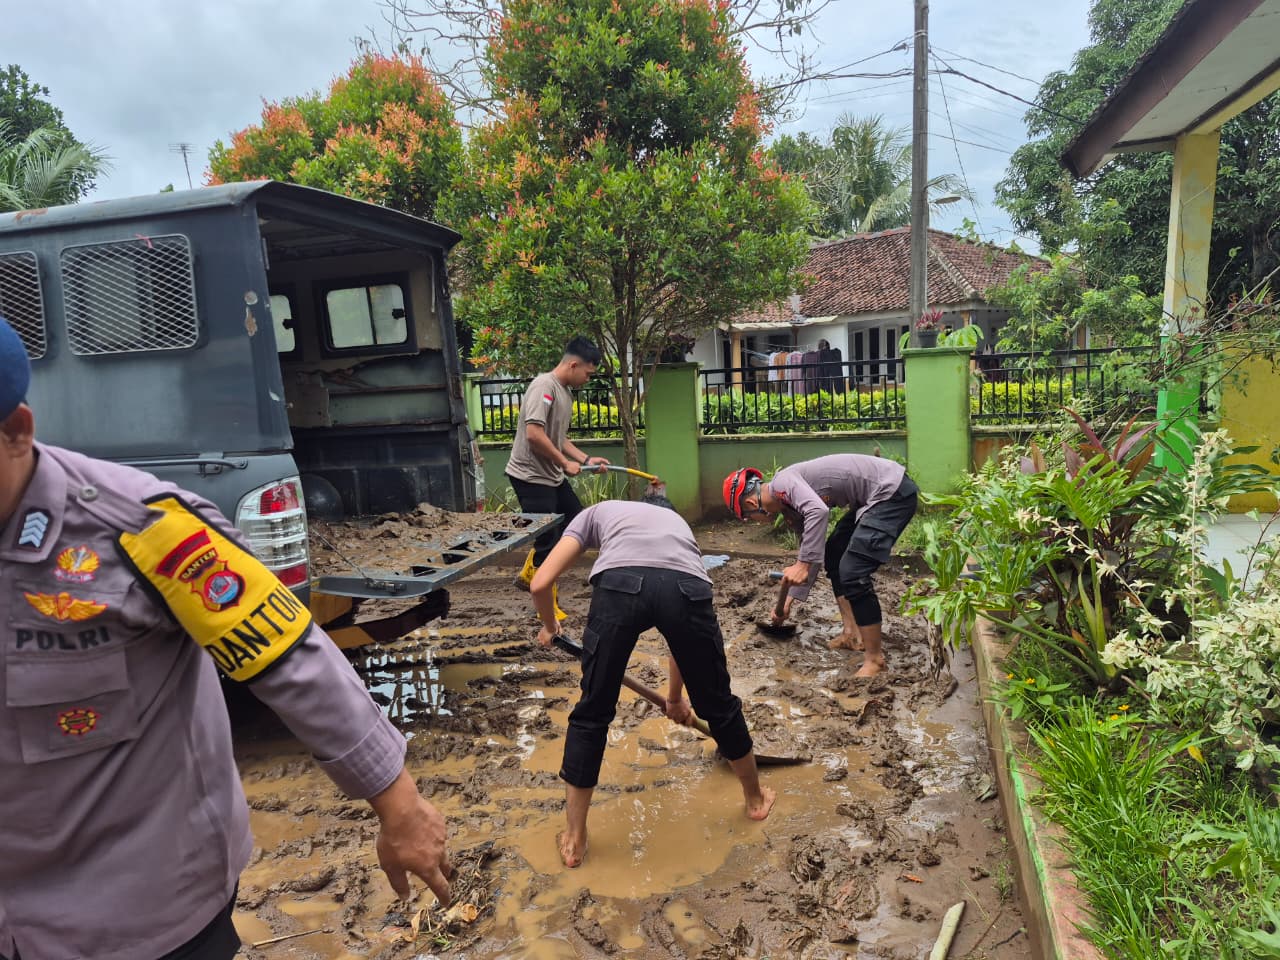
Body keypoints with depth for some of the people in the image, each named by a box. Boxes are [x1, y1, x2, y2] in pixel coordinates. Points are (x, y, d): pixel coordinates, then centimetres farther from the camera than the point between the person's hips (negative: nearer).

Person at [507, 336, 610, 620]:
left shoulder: (565, 392, 12)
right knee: (548, 540, -2)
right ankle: (547, 605, 15)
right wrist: (566, 463, -17)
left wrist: (586, 459, 10)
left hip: (552, 476, 10)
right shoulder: (544, 385, -18)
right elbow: (534, 434, -27)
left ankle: (529, 575, 29)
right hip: (530, 476, -10)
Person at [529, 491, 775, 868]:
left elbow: (541, 583, 24)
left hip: (619, 584, -2)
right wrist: (674, 697, 58)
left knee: (591, 714, 20)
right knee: (717, 704, 27)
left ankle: (574, 840, 33)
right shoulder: (679, 524, 42)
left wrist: (549, 625, 45)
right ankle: (756, 798, 50)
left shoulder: (599, 511, 37)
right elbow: (681, 630, 46)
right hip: (687, 587, 2)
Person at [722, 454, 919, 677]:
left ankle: (874, 659, -1)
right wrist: (788, 601, 26)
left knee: (852, 573, -13)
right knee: (833, 556, 20)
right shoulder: (789, 503, 13)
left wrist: (802, 564, -30)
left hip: (893, 491, -11)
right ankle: (851, 633, 22)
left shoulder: (782, 482, -14)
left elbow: (818, 511, -33)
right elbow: (812, 551, 22)